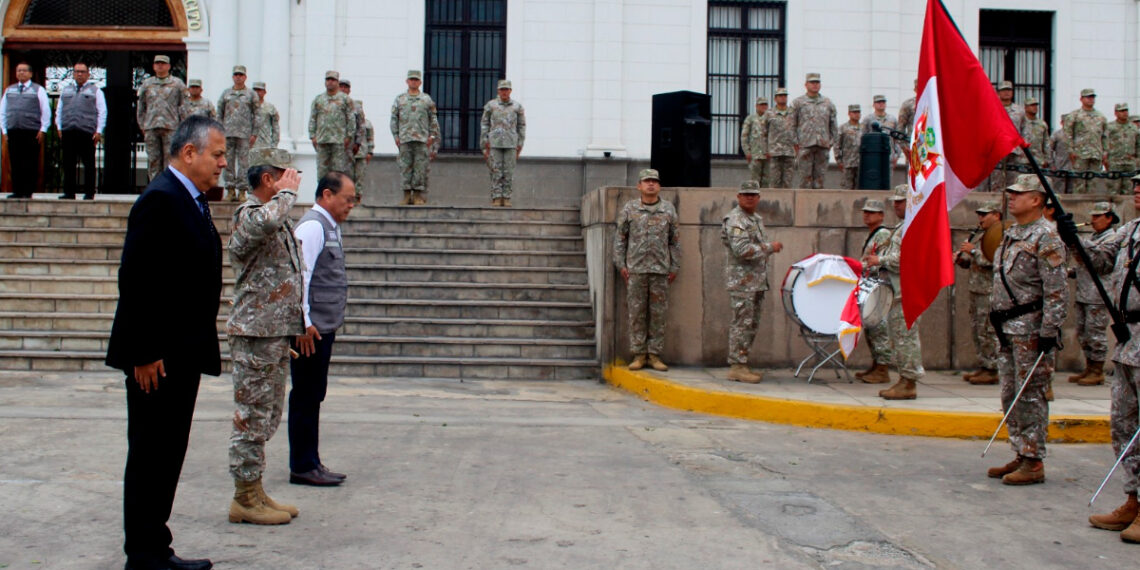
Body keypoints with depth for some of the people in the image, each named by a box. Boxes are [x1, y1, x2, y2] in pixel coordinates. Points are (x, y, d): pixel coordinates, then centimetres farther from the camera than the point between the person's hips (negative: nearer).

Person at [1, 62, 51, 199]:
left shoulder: (38, 90, 6)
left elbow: (46, 111, 2)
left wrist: (42, 130, -5)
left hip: (32, 133, -4)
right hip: (13, 132, 4)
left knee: (30, 164, -4)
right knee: (15, 163, 3)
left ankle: (28, 192, 0)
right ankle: (17, 191, 7)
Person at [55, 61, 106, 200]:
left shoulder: (95, 90, 9)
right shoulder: (65, 90, 20)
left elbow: (102, 112, 3)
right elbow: (59, 110, 21)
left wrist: (98, 131, -5)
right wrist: (59, 128, 9)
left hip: (87, 132, -3)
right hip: (68, 132, 3)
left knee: (89, 164, -1)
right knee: (68, 164, 2)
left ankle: (89, 193, 2)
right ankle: (69, 192, 6)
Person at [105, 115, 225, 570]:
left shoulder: (192, 200, 15)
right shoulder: (160, 200, -15)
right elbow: (135, 281, -20)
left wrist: (205, 345, 16)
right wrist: (144, 354, -21)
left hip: (183, 353, 10)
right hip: (157, 359, -10)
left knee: (167, 455, 14)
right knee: (150, 456, 0)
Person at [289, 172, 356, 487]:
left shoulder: (330, 227, 16)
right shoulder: (312, 226, -14)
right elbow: (299, 274, -20)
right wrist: (304, 323, -22)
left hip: (324, 327, 10)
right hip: (311, 329, -10)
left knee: (312, 396, 14)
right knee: (306, 396, -2)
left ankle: (310, 463, 22)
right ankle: (303, 467, 5)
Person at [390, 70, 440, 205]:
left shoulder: (427, 99, 11)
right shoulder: (399, 99, 12)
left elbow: (433, 120, 11)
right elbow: (393, 119, 11)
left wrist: (432, 136, 2)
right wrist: (396, 136, 3)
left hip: (422, 139, -1)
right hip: (404, 139, 1)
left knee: (421, 168, -3)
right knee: (405, 167, -1)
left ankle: (418, 195, 0)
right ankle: (407, 195, 2)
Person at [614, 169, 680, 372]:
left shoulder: (668, 209, 9)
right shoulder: (629, 209, 6)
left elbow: (675, 240, 11)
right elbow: (619, 238, 7)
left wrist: (675, 267, 7)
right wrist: (621, 265, 1)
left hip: (661, 270, 1)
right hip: (636, 269, -1)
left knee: (658, 313, 3)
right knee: (637, 313, 1)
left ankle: (654, 355, 9)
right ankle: (638, 355, 7)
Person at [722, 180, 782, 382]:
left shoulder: (757, 219, 19)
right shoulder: (735, 220, -12)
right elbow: (742, 250, -23)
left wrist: (773, 246, 10)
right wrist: (770, 247, -15)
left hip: (758, 281, 10)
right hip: (741, 281, -10)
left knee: (751, 325, 11)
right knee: (742, 324, -8)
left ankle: (742, 364, 18)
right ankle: (737, 366, -4)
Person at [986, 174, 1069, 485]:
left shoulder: (1046, 238, -13)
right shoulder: (1011, 233, 15)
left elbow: (1056, 291, -19)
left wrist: (1049, 332, -22)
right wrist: (997, 316, 21)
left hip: (1031, 330, -9)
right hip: (1008, 329, 9)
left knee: (1030, 396, -4)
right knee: (1010, 395, 13)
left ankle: (1034, 463, 3)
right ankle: (1020, 455, 22)